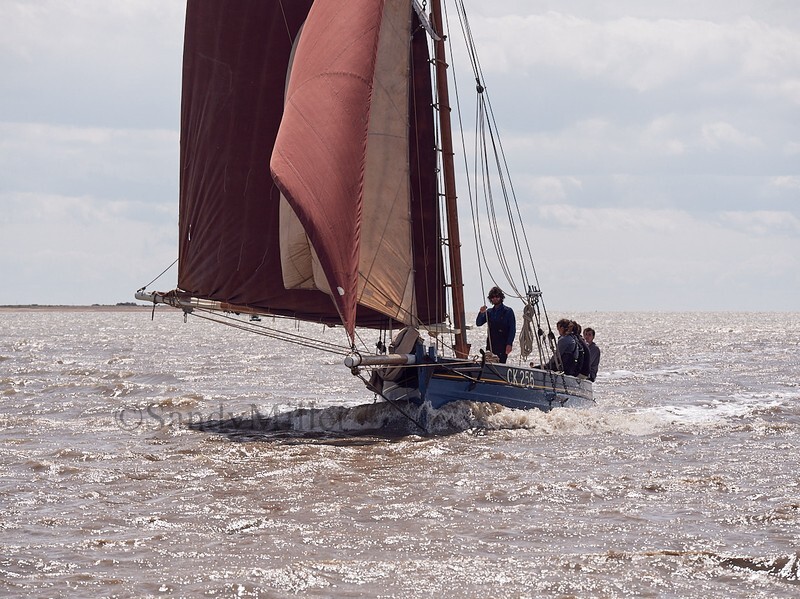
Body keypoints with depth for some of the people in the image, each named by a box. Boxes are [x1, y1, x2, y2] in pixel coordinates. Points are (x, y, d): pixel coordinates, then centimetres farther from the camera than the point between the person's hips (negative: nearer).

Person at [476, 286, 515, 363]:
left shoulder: (508, 311, 1)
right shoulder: (489, 312, 14)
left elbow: (512, 329, -3)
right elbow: (478, 323, 8)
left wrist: (509, 344, -13)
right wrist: (481, 313, -11)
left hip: (502, 345, -5)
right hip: (491, 345, 5)